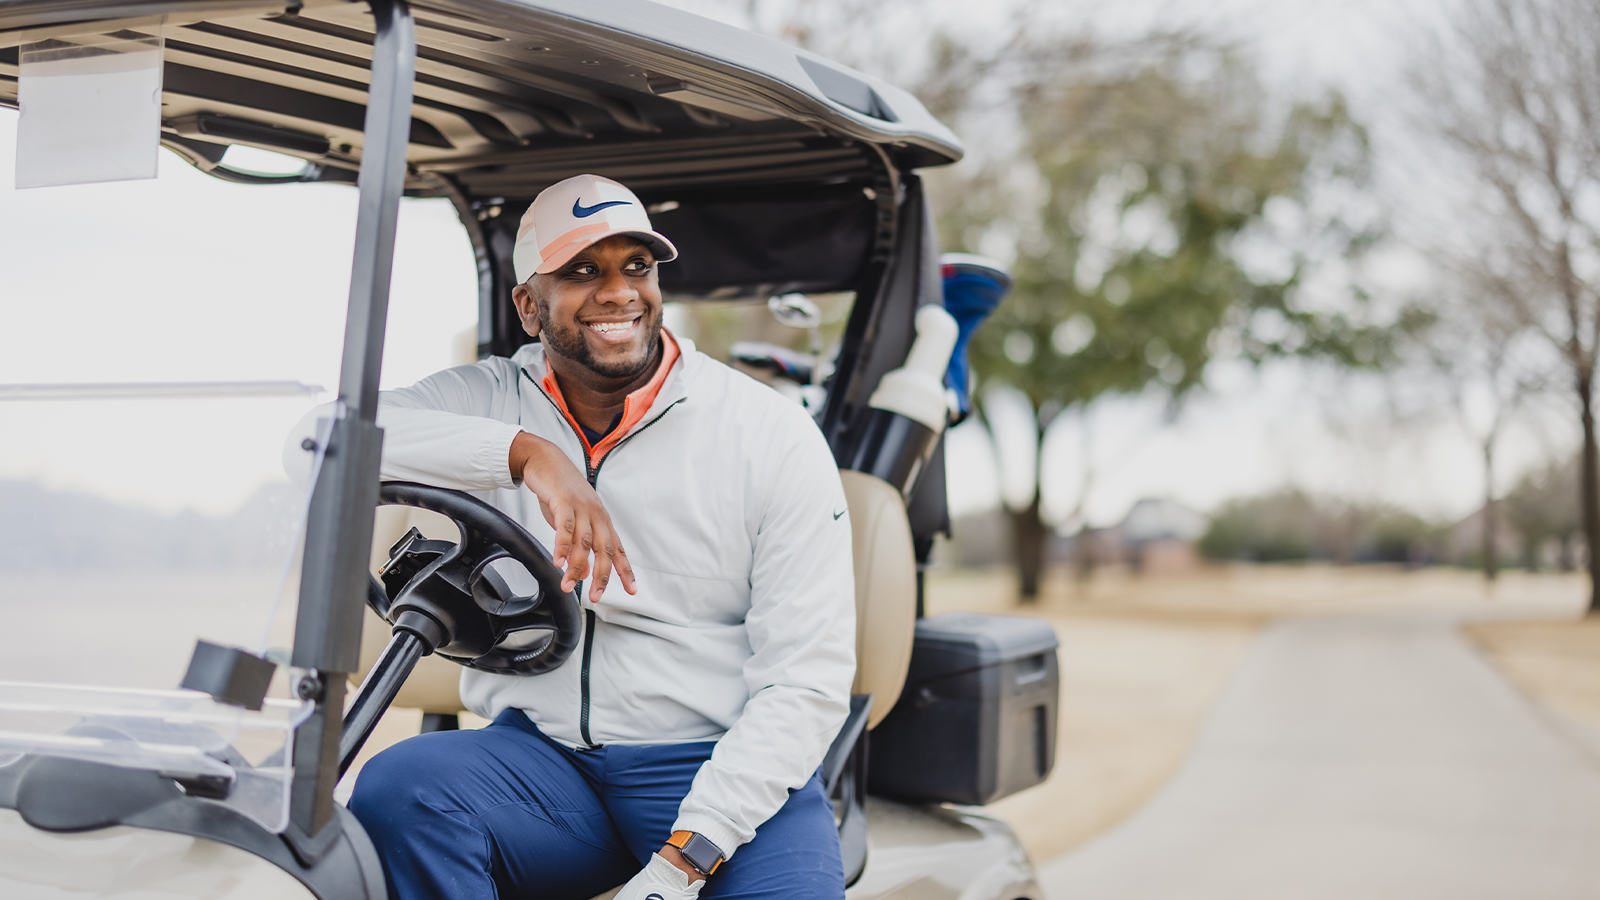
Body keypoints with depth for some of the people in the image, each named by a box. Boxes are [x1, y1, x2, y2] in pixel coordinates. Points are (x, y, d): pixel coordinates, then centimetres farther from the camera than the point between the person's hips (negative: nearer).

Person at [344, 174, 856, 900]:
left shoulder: (774, 436, -2)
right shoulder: (489, 400, 6)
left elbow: (807, 679, -7)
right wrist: (526, 453, -22)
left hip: (715, 764, -2)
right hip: (540, 753, 3)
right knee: (396, 788, -27)